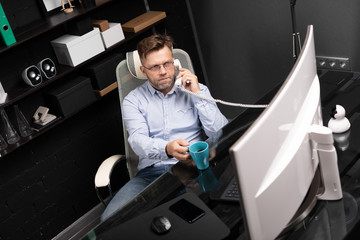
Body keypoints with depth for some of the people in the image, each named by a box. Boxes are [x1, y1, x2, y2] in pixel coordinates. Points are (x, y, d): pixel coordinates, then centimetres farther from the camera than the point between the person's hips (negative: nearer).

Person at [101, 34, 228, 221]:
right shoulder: (133, 100, 12)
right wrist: (167, 148, -29)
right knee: (111, 218, -26)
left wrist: (197, 94, -4)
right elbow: (138, 140, -6)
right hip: (152, 172, 1)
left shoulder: (197, 90, 15)